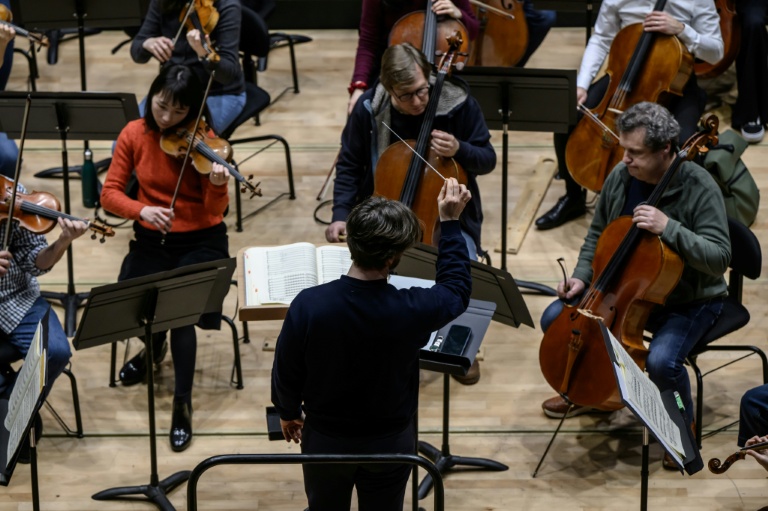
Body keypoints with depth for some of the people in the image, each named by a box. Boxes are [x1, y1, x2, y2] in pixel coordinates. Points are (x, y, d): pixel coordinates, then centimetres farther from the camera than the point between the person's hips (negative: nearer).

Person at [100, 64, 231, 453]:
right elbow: (110, 193, -5)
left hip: (201, 240, -3)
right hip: (151, 240, 3)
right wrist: (142, 209, -24)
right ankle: (153, 345, 17)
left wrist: (218, 185, -38)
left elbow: (215, 210, -15)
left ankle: (182, 404, -13)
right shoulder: (135, 134, -4)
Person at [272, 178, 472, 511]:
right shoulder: (411, 310, -27)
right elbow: (456, 289, -3)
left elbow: (286, 372, -11)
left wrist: (288, 412, 9)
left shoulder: (308, 305, -26)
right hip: (390, 441, 0)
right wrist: (450, 223, 2)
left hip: (324, 438, 0)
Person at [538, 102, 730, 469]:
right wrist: (582, 276, -4)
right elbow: (598, 234, 11)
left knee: (661, 361, -32)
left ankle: (683, 424, 2)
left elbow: (719, 258, -29)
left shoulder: (699, 188, -23)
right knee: (555, 319, -5)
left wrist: (669, 228, -39)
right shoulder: (620, 177, -6)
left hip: (688, 301, -6)